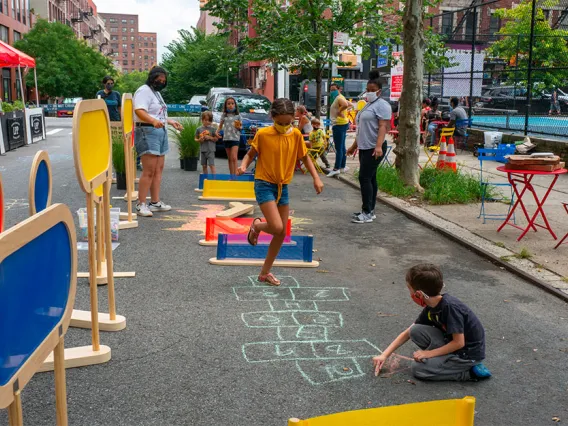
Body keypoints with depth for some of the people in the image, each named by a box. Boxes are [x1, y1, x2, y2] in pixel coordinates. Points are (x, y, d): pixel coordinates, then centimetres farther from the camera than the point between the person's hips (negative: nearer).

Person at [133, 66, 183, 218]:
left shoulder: (157, 92, 22)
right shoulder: (144, 91, -9)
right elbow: (139, 111, -24)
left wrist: (171, 122, 32)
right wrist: (153, 121, -39)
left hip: (161, 132, 10)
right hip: (147, 132, -10)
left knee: (158, 169, 10)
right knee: (149, 171, -13)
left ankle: (155, 202, 16)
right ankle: (141, 205, -9)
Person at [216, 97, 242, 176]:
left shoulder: (238, 116, 2)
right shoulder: (224, 115, 8)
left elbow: (241, 126, 6)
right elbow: (220, 125, 16)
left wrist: (239, 127, -17)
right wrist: (217, 131, -1)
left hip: (235, 138, -3)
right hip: (226, 138, 3)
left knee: (234, 158, -16)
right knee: (230, 159, 9)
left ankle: (235, 174, -19)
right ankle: (231, 175, 14)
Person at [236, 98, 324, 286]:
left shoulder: (296, 134, -2)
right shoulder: (263, 134, -12)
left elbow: (305, 157, 8)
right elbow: (251, 153, -1)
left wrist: (316, 177, -3)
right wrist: (243, 165, -22)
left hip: (283, 187, 5)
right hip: (265, 185, -5)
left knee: (281, 233, 6)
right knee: (277, 227, -20)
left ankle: (265, 272, 21)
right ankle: (256, 226, 17)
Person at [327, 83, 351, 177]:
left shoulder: (339, 98, -13)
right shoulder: (339, 98, 18)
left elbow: (345, 104, -35)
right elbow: (350, 105, 29)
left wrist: (339, 111, -21)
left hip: (339, 125, -11)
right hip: (342, 124, 11)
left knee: (339, 148, -11)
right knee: (342, 147, 15)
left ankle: (336, 169, -12)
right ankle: (342, 167, 21)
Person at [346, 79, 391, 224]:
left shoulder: (381, 105, -9)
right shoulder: (368, 105, 21)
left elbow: (383, 126, -19)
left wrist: (379, 146, -31)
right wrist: (354, 146, 26)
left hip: (374, 149, -9)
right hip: (364, 147, 9)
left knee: (364, 178, -12)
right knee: (370, 178, 10)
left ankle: (367, 213, -9)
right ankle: (369, 211, 15)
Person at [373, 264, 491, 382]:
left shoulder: (450, 307, -27)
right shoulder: (430, 307, -1)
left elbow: (459, 343, -23)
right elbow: (407, 333, 6)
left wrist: (430, 353, -15)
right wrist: (384, 355, 1)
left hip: (469, 353, -7)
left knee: (418, 369, -12)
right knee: (415, 331, -7)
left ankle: (470, 371, -5)